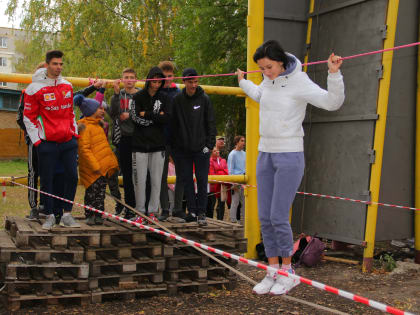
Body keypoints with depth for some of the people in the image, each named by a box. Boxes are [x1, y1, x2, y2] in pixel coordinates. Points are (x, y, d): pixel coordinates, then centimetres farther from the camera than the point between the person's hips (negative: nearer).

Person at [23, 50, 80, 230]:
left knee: (72, 176, 1)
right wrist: (37, 139, -6)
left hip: (69, 141, 4)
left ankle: (67, 215, 12)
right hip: (47, 144, -4)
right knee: (47, 181, 0)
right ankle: (49, 216, 14)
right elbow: (28, 117, -2)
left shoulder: (67, 86, 10)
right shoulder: (35, 89, -6)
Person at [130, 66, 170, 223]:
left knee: (156, 180, 3)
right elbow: (136, 118, -8)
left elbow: (166, 119, -4)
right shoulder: (138, 97, 3)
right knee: (140, 180, -1)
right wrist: (157, 117, -6)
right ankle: (140, 211, 10)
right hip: (140, 144, -1)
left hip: (158, 145, 2)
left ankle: (153, 211, 13)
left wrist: (146, 114, -8)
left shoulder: (163, 97, 8)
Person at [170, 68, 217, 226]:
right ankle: (192, 211, 13)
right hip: (183, 148, 2)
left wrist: (210, 144, -5)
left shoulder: (204, 99, 0)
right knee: (187, 180, 5)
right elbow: (173, 124, 7)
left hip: (201, 148, -2)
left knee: (202, 180, -1)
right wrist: (173, 146, 3)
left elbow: (211, 123, 2)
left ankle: (201, 212, 5)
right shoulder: (177, 100, 3)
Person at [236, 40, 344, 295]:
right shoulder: (269, 80, 7)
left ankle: (288, 272, 11)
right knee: (265, 217, 6)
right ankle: (273, 272, 16)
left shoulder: (299, 82, -13)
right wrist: (242, 82, 46)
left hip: (290, 155, -7)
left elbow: (333, 102, -21)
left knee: (279, 217, -7)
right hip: (266, 154, 7)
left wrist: (334, 74, -33)